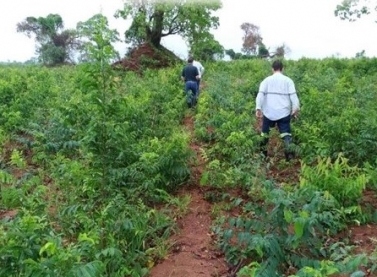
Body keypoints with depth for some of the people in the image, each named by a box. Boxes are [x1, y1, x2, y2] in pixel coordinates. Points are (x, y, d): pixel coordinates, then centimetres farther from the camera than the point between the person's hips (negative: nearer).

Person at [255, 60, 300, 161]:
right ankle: (288, 151, -11)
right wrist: (296, 109, 2)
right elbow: (293, 96, -5)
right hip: (284, 112, -1)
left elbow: (260, 94, -9)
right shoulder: (288, 80, 2)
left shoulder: (267, 80, 3)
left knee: (265, 132, 16)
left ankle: (263, 151, 26)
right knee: (286, 133, 4)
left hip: (269, 112, 1)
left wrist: (258, 108, -13)